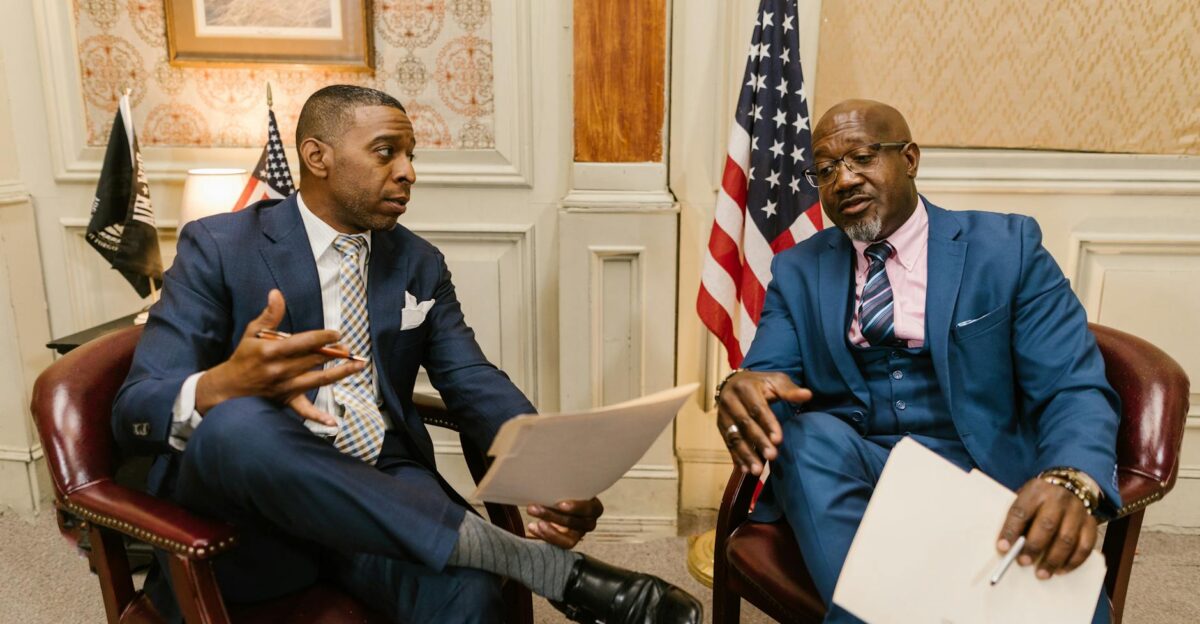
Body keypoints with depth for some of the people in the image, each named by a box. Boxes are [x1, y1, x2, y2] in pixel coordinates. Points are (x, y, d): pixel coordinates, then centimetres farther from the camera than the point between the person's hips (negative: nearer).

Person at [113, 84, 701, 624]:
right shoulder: (218, 247, -2)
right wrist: (224, 385, -34)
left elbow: (475, 384, 3)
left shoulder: (420, 264, 10)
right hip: (243, 495, 0)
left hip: (379, 488, 1)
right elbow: (135, 410, -9)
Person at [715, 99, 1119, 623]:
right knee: (813, 432, -32)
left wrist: (1071, 481, -29)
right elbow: (767, 372, 0)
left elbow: (1074, 390, -5)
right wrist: (744, 391, -28)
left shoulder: (1007, 248, 3)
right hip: (843, 473, 3)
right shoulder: (797, 271, 10)